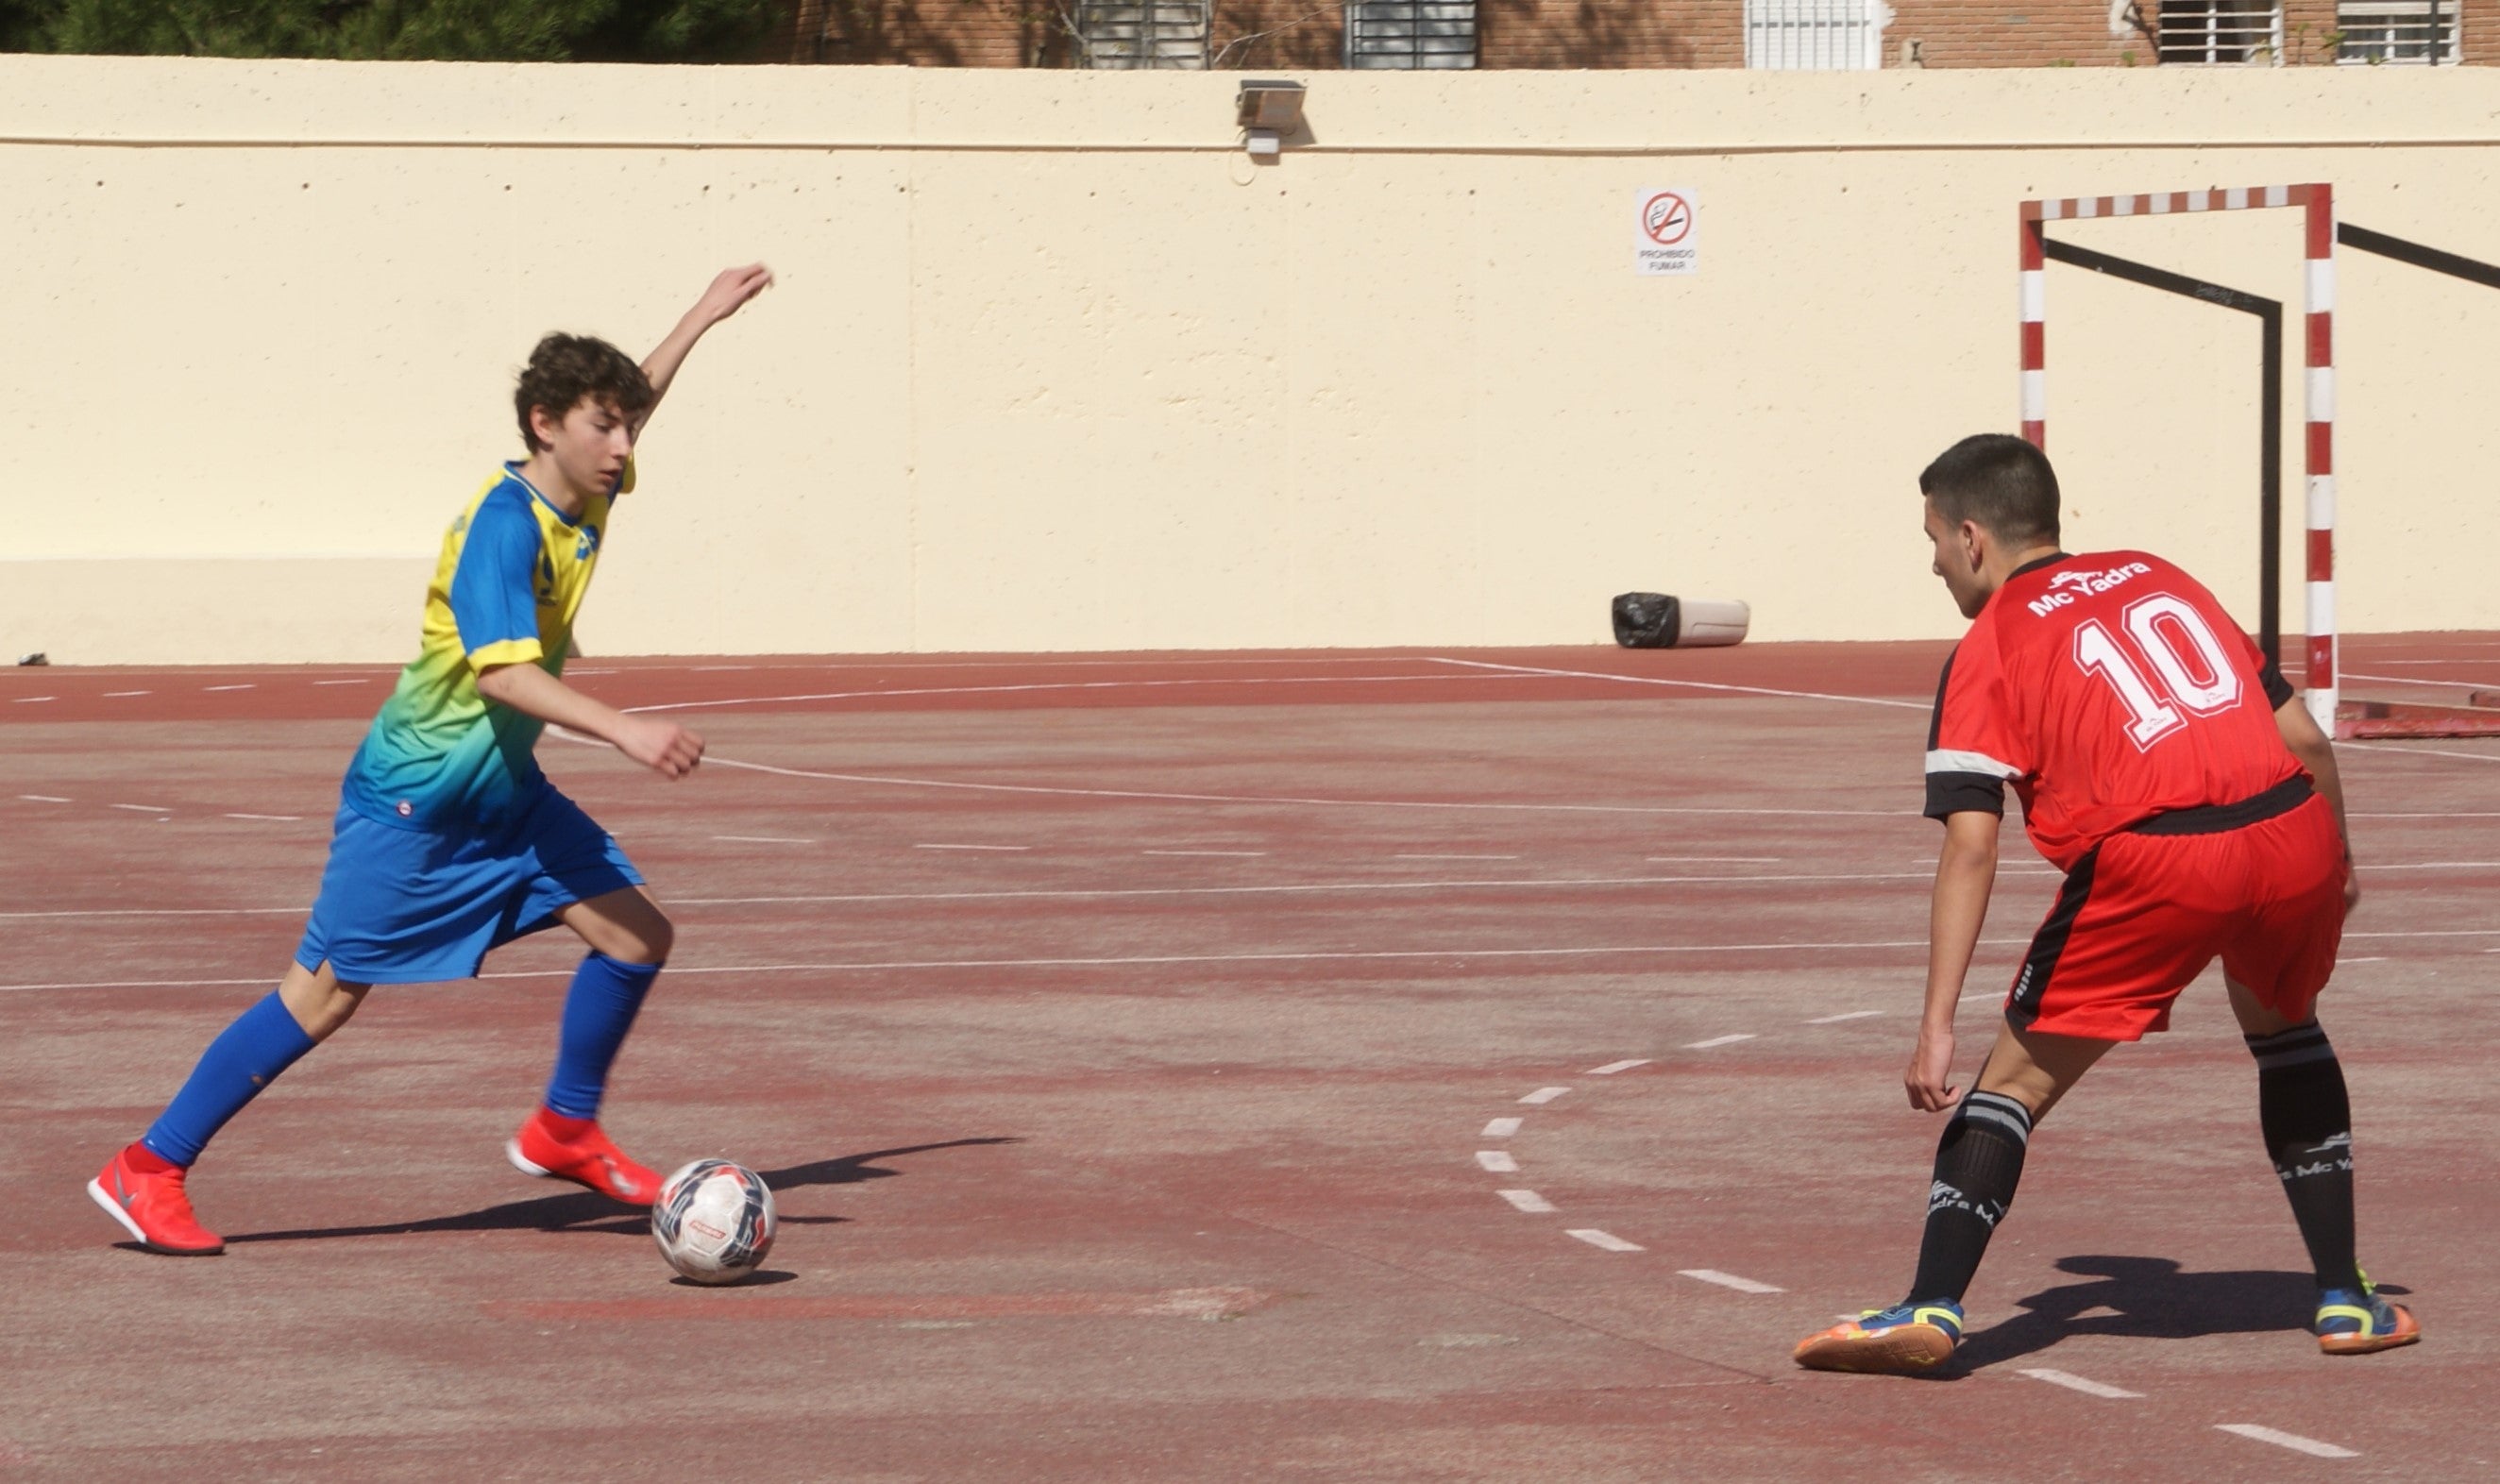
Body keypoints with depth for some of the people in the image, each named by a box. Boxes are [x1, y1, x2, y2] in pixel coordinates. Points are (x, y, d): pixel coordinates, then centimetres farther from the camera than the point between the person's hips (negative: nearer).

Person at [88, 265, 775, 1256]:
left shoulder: (582, 500, 3)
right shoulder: (505, 523, -23)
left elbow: (621, 412, 28)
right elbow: (503, 671, -34)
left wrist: (700, 320, 32)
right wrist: (624, 731, -43)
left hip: (504, 793, 9)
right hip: (413, 800, -9)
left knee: (638, 936, 1)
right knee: (326, 994, -6)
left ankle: (565, 1133, 20)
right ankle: (147, 1171, 1)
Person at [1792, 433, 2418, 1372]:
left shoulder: (1989, 649, 10)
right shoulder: (2161, 580, 25)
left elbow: (1971, 845, -2)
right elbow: (2304, 739, 21)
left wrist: (1937, 1026, -5)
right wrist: (2339, 867, 37)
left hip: (2154, 865, -5)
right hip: (2294, 833, 5)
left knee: (2018, 1077, 9)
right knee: (2282, 1025, 31)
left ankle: (1932, 1309, -2)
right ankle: (2346, 1302, 29)